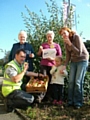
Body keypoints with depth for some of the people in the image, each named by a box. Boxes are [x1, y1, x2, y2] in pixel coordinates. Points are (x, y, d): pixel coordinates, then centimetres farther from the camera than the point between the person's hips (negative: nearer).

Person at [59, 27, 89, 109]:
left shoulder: (77, 37, -20)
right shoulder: (65, 42, -1)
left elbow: (79, 52, -25)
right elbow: (68, 55, 3)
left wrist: (70, 44, -30)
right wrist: (65, 66, -5)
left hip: (83, 60, -6)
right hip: (74, 61, 6)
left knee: (78, 82, -9)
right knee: (71, 81, 0)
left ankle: (78, 102, 1)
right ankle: (71, 101, 9)